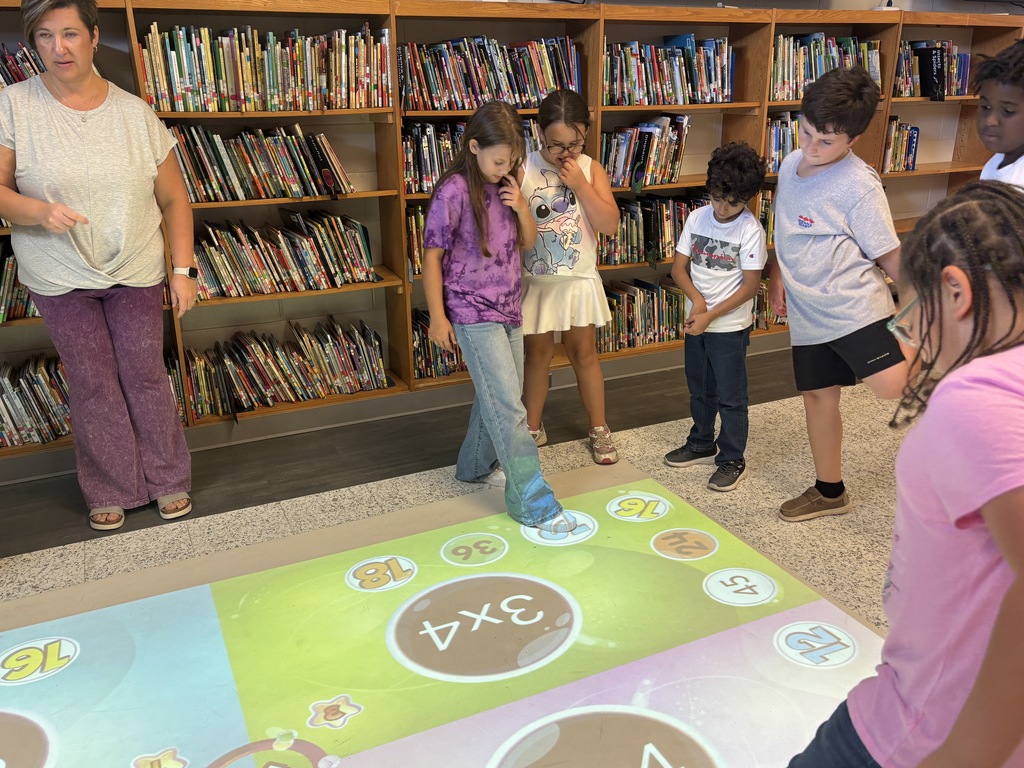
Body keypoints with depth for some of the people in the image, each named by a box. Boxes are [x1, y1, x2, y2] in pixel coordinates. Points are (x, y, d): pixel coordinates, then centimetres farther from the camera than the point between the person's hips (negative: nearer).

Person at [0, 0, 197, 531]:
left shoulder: (135, 113, -1)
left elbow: (173, 198, 3)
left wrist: (183, 270, -2)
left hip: (136, 273, 1)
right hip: (60, 278, 0)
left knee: (146, 378, 5)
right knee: (92, 385, 5)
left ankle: (169, 481, 23)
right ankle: (110, 492, 22)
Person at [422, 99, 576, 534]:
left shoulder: (504, 187, 7)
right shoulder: (454, 192, -14)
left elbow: (528, 242, 13)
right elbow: (432, 256, -11)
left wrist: (522, 207, -7)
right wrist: (437, 317, -10)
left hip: (509, 309, 8)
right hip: (474, 315, -7)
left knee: (496, 399, 17)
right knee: (509, 409, -8)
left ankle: (476, 466, 38)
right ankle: (533, 504, -2)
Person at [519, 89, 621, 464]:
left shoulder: (591, 169, -5)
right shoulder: (523, 169, -11)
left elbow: (611, 224, -12)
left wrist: (580, 185, -19)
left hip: (579, 281, 1)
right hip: (536, 282, -1)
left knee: (584, 354, 11)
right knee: (538, 354, 12)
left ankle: (599, 429, 25)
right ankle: (533, 428, 28)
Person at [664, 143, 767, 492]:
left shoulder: (750, 230, -16)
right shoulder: (697, 218, -2)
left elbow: (750, 286, -16)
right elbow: (678, 267, 0)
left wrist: (710, 315, -19)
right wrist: (697, 299, -16)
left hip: (730, 326, -5)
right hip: (696, 321, 6)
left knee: (730, 396, 5)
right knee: (699, 389, 20)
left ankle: (732, 460, 20)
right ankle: (701, 444, 39)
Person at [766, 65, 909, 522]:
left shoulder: (859, 186, -14)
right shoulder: (791, 165, 6)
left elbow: (890, 257, -10)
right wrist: (776, 276, 19)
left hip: (853, 305, -6)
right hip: (806, 313, 6)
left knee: (893, 385, -27)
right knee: (817, 396, 14)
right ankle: (829, 492, 30)